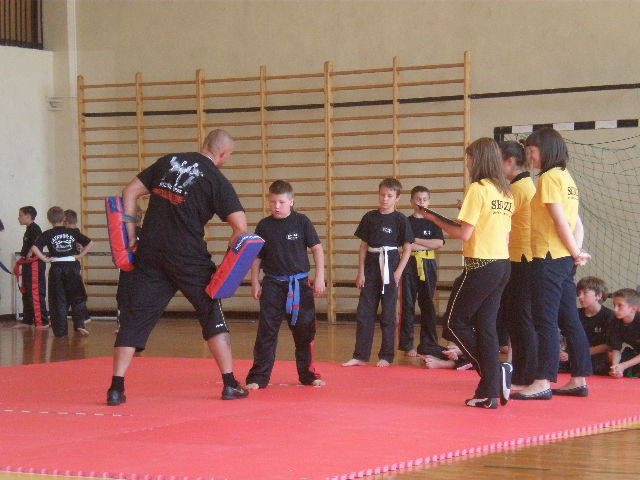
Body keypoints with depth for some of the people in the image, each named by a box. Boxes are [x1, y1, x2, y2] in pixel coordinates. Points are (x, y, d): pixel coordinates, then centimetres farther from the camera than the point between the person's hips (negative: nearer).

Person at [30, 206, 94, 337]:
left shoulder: (47, 234, -3)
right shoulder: (73, 232, 3)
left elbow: (34, 248, -15)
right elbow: (90, 243, 3)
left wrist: (45, 259, -5)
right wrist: (80, 255, 6)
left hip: (56, 269, -1)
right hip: (72, 266, 1)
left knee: (58, 301, 5)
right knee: (77, 297, 10)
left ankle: (60, 330, 5)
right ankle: (79, 324, -5)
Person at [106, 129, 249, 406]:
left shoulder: (168, 162, 13)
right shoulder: (217, 180, -1)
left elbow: (130, 193, 12)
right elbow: (241, 227, -10)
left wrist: (131, 236, 10)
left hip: (150, 253, 3)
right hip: (189, 257, -3)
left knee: (135, 317, 6)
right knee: (212, 315, 12)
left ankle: (116, 389, 1)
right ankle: (230, 385, 13)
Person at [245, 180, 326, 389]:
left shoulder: (302, 221, -3)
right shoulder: (264, 226, 1)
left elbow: (317, 249, 0)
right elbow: (256, 257, 8)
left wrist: (320, 277, -5)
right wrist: (255, 282, 4)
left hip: (299, 284, 0)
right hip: (272, 284, 0)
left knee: (304, 330, 7)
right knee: (266, 331, -2)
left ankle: (308, 374, 21)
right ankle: (258, 377, 2)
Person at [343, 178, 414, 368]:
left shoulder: (400, 220, -3)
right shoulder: (370, 217, 5)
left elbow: (407, 249, -1)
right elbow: (363, 246, 8)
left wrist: (398, 273, -9)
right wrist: (361, 272, 3)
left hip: (390, 267, -3)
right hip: (371, 266, 3)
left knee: (388, 314, 3)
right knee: (364, 312, 2)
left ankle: (386, 357, 10)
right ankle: (360, 356, 7)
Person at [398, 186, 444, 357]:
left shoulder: (432, 222, 9)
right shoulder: (406, 222, 4)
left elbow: (439, 243, -5)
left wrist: (416, 240, -7)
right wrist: (427, 245, -8)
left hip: (428, 266, 1)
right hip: (410, 264, -1)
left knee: (428, 305, 2)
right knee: (408, 304, -2)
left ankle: (428, 345, 7)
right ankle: (407, 345, 3)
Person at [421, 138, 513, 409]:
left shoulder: (478, 189, -12)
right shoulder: (506, 193, 12)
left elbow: (464, 233, -14)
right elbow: (506, 237, 14)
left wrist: (435, 220, -1)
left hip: (481, 266, -8)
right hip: (503, 265, 8)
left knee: (455, 322, 5)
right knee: (486, 326, 8)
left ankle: (495, 371, -4)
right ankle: (490, 392, 4)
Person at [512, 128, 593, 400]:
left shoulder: (549, 177, -11)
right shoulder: (566, 178, 16)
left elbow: (561, 222, -15)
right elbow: (577, 224, 14)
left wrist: (576, 253, -6)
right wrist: (576, 251, 3)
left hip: (549, 259, -9)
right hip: (566, 260, 9)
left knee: (545, 321, -7)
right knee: (569, 320, 11)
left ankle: (543, 382, -7)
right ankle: (579, 380, 14)